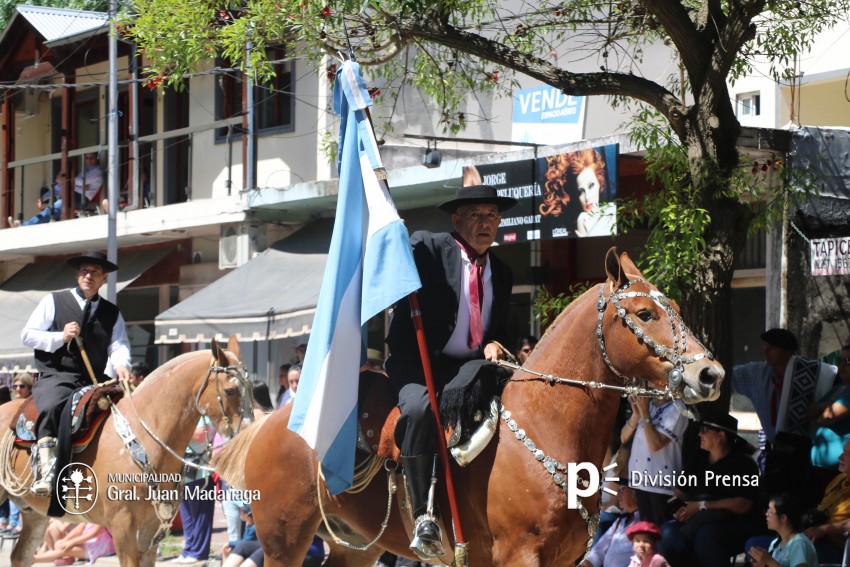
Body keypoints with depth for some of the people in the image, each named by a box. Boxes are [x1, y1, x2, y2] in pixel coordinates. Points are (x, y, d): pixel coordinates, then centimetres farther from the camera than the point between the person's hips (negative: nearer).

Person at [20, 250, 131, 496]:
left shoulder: (112, 313, 18)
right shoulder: (54, 302, 10)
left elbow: (119, 345, 4)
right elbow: (27, 335, 6)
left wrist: (121, 364, -20)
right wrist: (60, 337, -10)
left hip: (94, 381, 4)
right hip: (56, 377, -4)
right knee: (52, 407, -36)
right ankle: (45, 470, -40)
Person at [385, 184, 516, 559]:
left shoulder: (501, 274, 17)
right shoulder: (426, 248, 0)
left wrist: (494, 345, -3)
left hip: (473, 366, 5)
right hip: (417, 363, -5)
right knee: (419, 408, -37)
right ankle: (424, 517, -32)